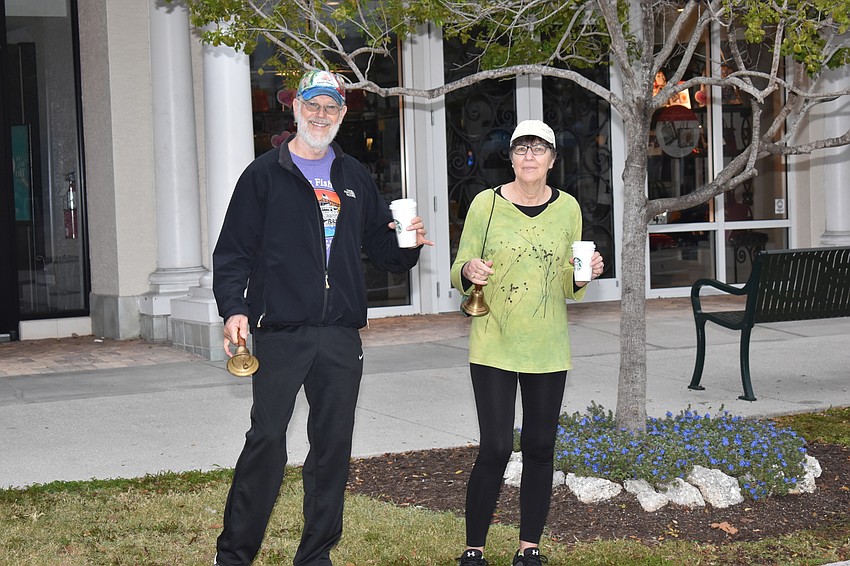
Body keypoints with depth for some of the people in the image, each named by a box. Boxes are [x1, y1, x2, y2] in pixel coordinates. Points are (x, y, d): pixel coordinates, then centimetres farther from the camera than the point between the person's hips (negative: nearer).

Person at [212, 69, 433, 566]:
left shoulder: (355, 178, 16)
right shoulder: (265, 175, 3)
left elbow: (382, 248, 21)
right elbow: (233, 252, -2)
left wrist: (409, 244, -1)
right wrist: (234, 310, -16)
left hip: (342, 337, 4)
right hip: (280, 333, -4)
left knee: (334, 446, 7)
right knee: (266, 440, -7)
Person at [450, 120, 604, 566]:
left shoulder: (567, 208, 5)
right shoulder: (487, 203, -4)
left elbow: (569, 289, 13)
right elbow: (459, 274, 1)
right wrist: (469, 272, -21)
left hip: (547, 348, 3)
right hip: (494, 345, -3)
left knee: (540, 448, 8)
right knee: (495, 448, -7)